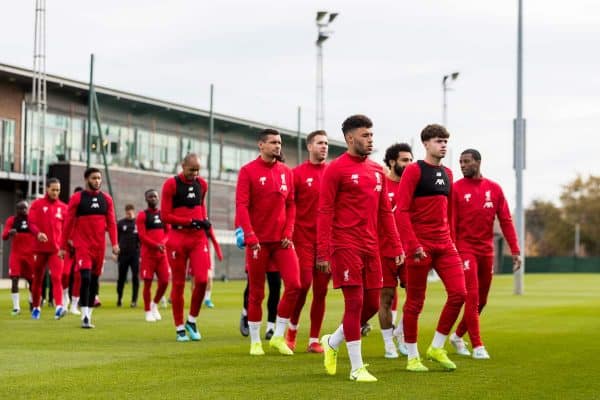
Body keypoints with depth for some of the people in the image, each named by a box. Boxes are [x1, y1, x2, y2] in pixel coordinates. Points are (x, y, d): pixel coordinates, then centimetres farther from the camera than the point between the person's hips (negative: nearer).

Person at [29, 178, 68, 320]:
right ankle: (36, 307, 25)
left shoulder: (63, 207, 8)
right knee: (37, 279, 10)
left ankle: (59, 307, -26)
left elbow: (66, 228, 13)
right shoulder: (37, 204, 3)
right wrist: (38, 233, -24)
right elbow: (32, 223, -6)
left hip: (56, 248, 0)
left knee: (57, 277, -15)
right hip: (40, 247, 0)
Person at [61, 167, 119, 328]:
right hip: (82, 244, -4)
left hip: (99, 245, 4)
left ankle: (88, 315, 19)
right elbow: (68, 223, 0)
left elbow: (111, 223, 8)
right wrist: (63, 247, 0)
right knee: (85, 278, -16)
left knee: (95, 280, 9)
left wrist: (114, 243, -4)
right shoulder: (77, 198, -2)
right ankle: (85, 317, -15)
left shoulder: (106, 199, 9)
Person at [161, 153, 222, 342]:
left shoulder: (202, 184, 9)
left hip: (198, 237, 4)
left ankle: (192, 321, 11)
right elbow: (165, 216, -10)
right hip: (178, 238, -4)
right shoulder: (171, 184, -8)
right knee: (178, 283, 2)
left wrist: (205, 223, 11)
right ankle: (180, 328, 11)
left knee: (202, 280, -9)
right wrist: (192, 221, -14)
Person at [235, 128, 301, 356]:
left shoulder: (286, 172, 9)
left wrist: (288, 233, -3)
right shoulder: (248, 171, -4)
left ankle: (278, 336, 6)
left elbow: (291, 205, 11)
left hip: (282, 240, 4)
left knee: (294, 285, -8)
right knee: (256, 293, 4)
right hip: (258, 241, -4)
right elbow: (241, 205, -10)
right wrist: (250, 236, -19)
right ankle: (255, 341, 16)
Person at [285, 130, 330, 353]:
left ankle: (314, 340, 10)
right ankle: (292, 328, 16)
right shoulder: (298, 173, 0)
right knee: (303, 285, -8)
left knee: (321, 291, 4)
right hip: (304, 237, -3)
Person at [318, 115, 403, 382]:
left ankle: (332, 342, 30)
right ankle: (357, 368, 1)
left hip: (371, 247, 7)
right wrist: (323, 252, -15)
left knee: (372, 305, 9)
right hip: (346, 247, -7)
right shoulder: (335, 169, -7)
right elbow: (324, 213, -9)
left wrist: (396, 246, 10)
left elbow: (385, 212, 17)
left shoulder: (377, 171, 14)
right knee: (354, 303, -6)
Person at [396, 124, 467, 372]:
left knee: (459, 293, -4)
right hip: (420, 246, -6)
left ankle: (437, 348, 10)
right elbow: (401, 210, -13)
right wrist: (414, 245, -18)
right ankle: (413, 357, 12)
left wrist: (449, 238, 15)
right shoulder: (414, 170, -7)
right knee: (415, 302, 1)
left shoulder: (447, 173, 15)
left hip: (444, 245, 7)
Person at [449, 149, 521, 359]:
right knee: (472, 296, -11)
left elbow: (506, 221, 5)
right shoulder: (456, 189, -4)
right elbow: (450, 224, -7)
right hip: (465, 249, -5)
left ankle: (458, 335, 30)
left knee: (481, 300, 11)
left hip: (486, 250, 5)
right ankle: (478, 346, -8)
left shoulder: (494, 189, 6)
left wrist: (515, 250, -1)